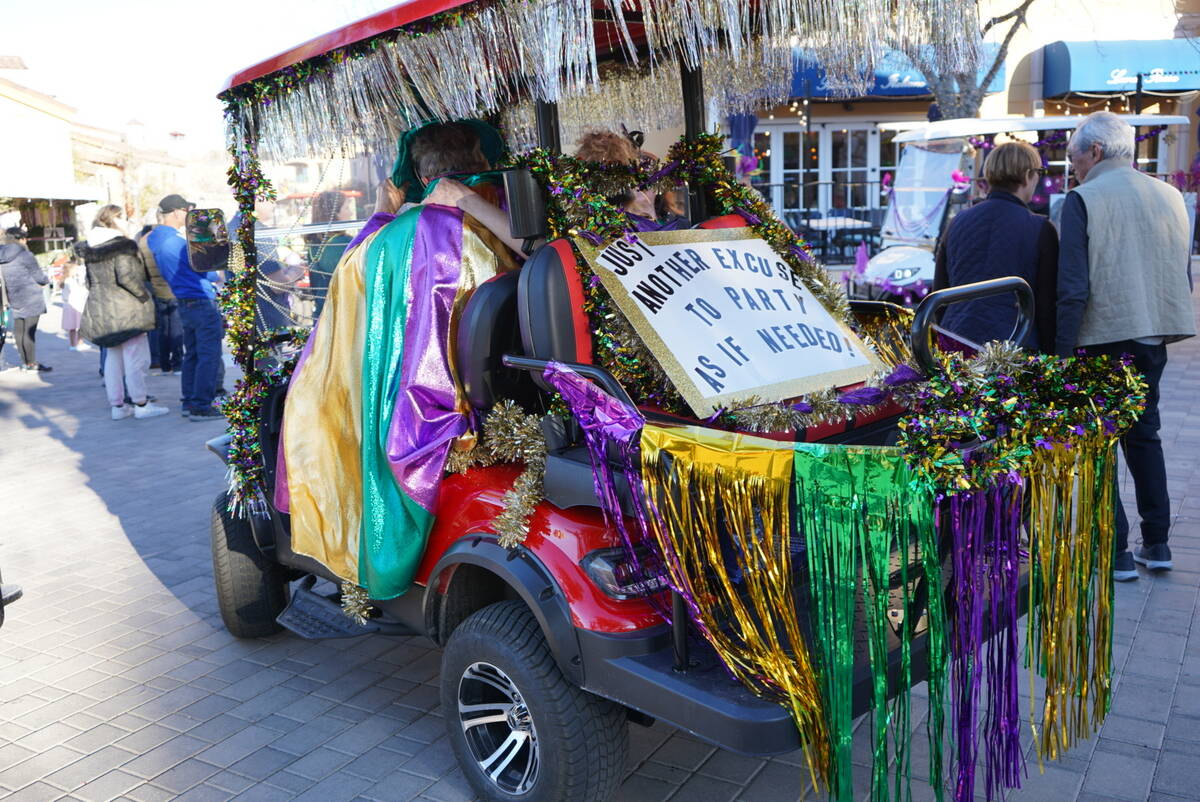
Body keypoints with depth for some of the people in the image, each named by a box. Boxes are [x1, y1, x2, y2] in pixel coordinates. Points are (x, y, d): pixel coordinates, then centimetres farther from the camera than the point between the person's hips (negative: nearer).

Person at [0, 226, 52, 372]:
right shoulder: (24, 254, -12)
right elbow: (39, 276, -10)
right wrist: (47, 279, 11)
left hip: (14, 299, 7)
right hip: (31, 298, -7)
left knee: (19, 330, 10)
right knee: (30, 330, -5)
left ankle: (25, 361, 17)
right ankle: (32, 364, -3)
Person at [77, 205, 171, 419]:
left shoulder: (91, 249, 13)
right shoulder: (122, 245, -12)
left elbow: (90, 281, 16)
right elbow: (126, 276, -21)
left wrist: (100, 299, 20)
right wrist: (144, 297, -12)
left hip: (99, 309, 8)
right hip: (126, 309, -8)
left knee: (113, 358, 12)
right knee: (135, 357, -3)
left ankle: (117, 405, 15)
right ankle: (141, 404, 0)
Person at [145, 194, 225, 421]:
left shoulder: (153, 239, 9)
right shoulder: (176, 242, -19)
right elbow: (205, 271, -12)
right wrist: (221, 274, 7)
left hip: (184, 304, 10)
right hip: (202, 302, -9)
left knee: (192, 354, 15)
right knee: (209, 356, -6)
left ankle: (188, 402, 19)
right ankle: (200, 407, -6)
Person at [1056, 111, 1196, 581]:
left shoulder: (1084, 200, -11)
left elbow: (1073, 287, -16)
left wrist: (1062, 351, -12)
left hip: (1105, 338, -7)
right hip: (1154, 335, 7)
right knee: (1144, 435, 19)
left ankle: (1116, 554, 6)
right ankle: (1156, 544, 24)